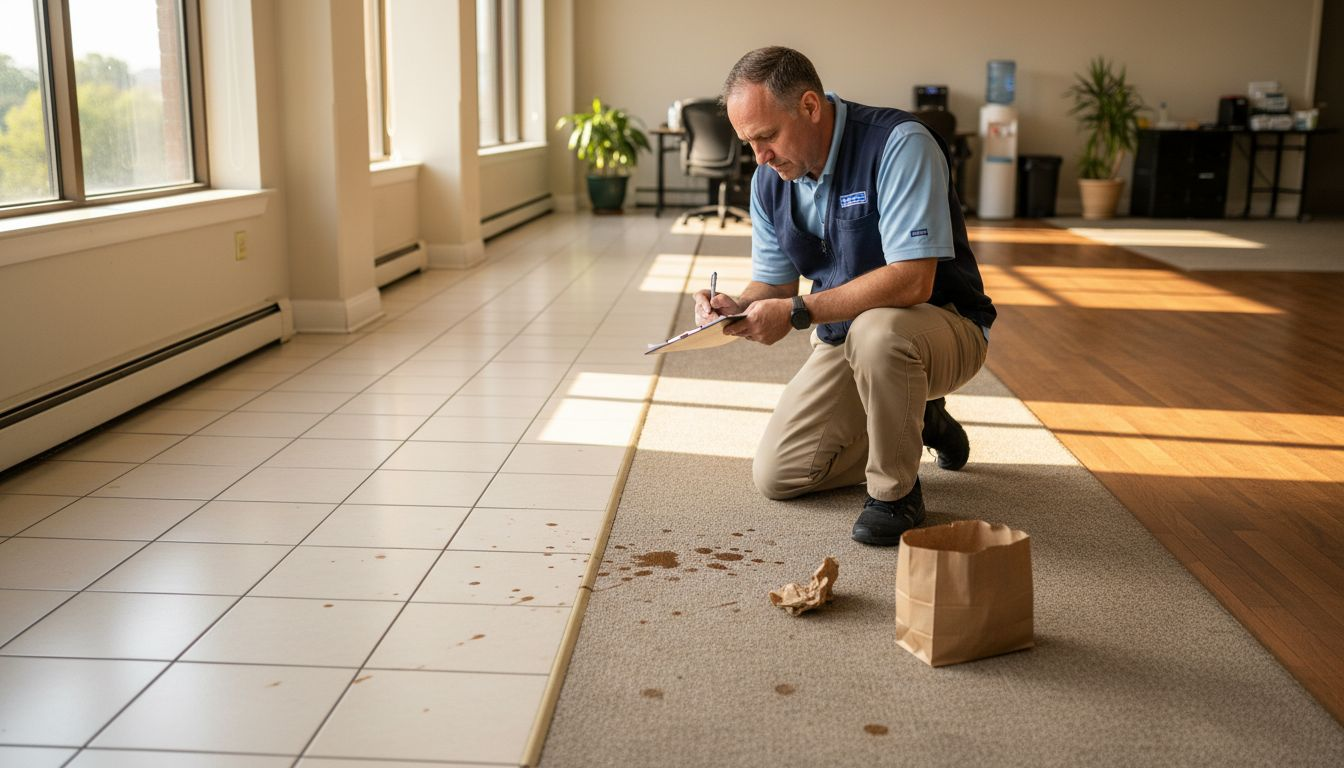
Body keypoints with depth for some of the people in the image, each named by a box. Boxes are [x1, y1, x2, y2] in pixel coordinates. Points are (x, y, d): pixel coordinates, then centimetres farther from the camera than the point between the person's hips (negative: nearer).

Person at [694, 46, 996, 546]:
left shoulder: (899, 145, -24)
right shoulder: (769, 179, -2)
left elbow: (912, 281, -33)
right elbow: (773, 283, 6)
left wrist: (798, 312, -35)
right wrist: (737, 308, -18)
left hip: (943, 326, -7)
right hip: (845, 341, 7)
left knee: (876, 330, -42)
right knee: (776, 476, 0)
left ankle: (896, 491, -16)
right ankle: (918, 422, 20)